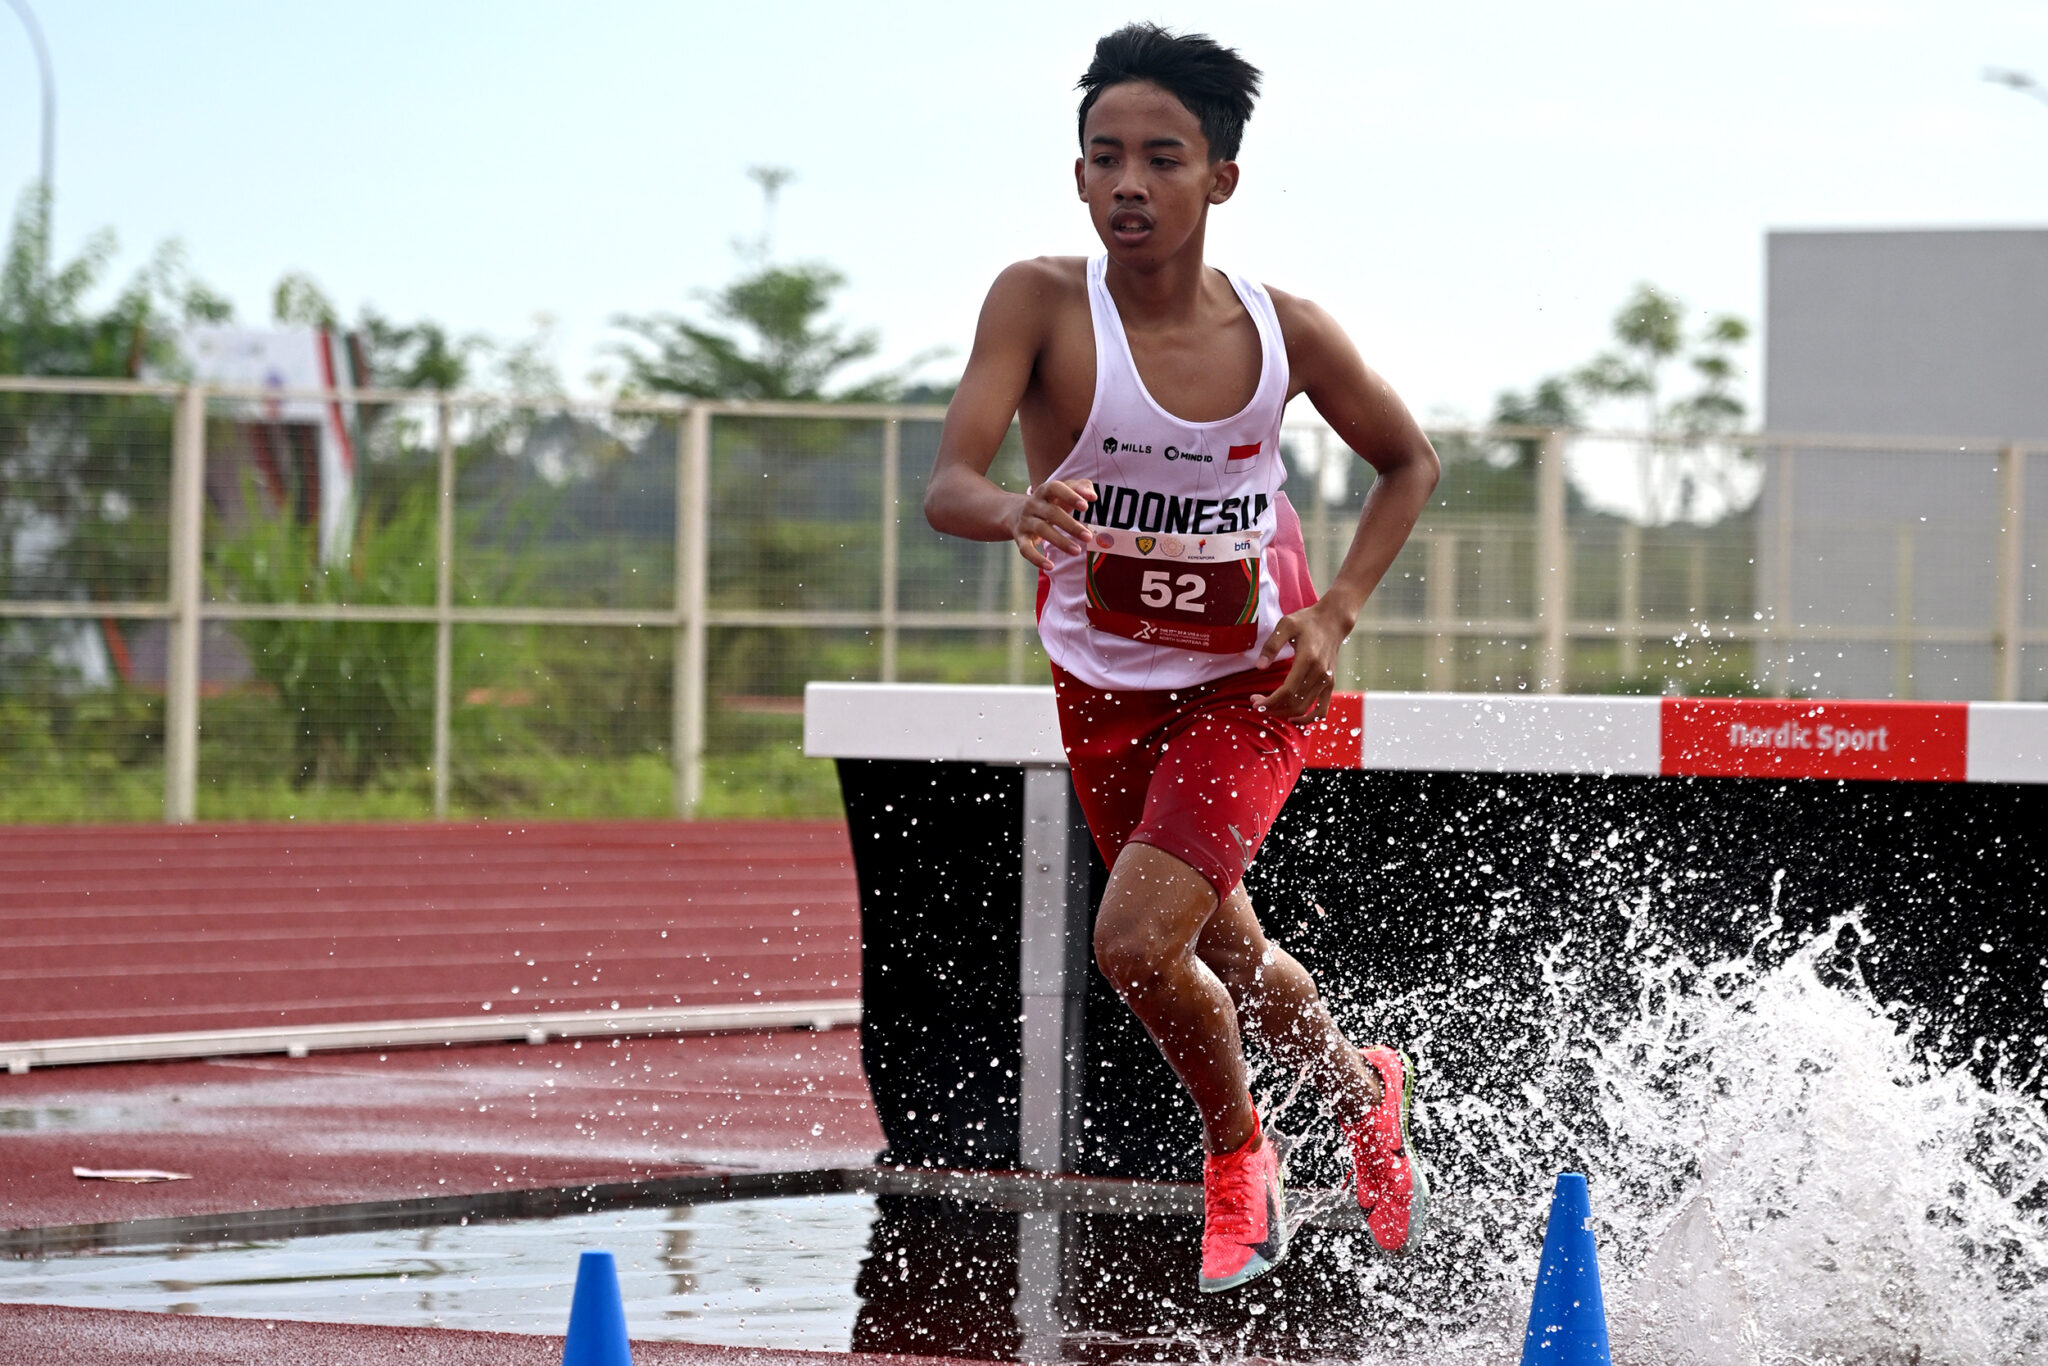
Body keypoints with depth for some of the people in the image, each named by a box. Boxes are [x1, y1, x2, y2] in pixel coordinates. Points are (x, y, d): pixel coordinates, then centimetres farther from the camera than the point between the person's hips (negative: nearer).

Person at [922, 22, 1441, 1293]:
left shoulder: (1285, 332, -15)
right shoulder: (1043, 303, -20)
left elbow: (1411, 462, 3)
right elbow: (946, 487, -29)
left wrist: (1335, 615, -10)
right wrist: (1016, 510, -52)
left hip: (1252, 687, -2)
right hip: (1105, 693, 2)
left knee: (1137, 941, -20)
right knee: (1220, 956, 19)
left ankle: (1237, 1148, 10)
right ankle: (1363, 1090, 51)